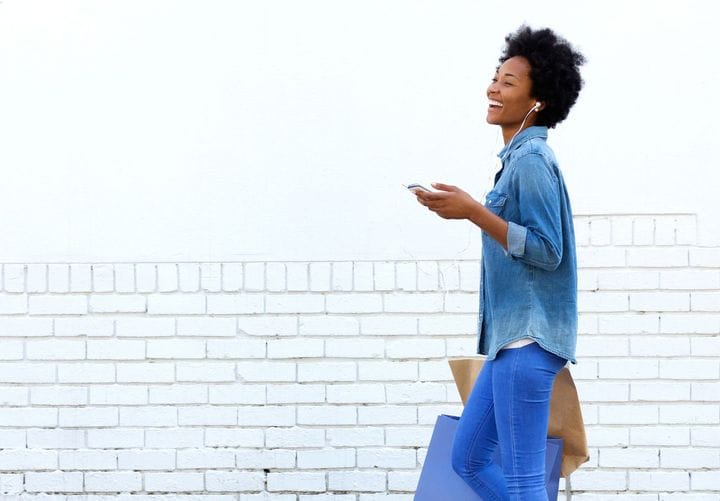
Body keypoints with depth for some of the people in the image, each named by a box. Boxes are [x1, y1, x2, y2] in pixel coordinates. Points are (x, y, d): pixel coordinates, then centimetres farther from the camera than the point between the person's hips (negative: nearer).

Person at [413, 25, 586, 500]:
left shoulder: (531, 161, -13)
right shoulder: (521, 158, 17)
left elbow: (546, 251, -19)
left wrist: (473, 211, -21)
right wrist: (468, 210, 17)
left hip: (528, 340, -11)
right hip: (512, 337, 11)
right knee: (468, 460, 15)